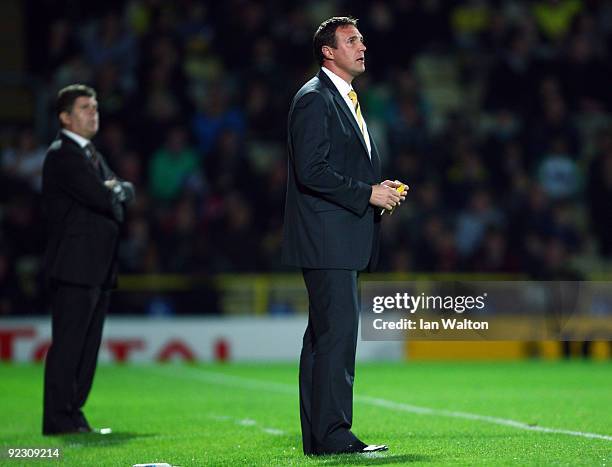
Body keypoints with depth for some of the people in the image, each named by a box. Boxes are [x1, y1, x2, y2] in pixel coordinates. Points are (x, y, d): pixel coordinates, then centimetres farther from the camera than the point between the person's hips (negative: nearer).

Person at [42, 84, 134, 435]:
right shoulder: (62, 155, -9)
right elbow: (102, 197, -18)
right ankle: (57, 419, -7)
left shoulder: (93, 155, 22)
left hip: (99, 268, 9)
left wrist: (118, 189, -3)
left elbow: (126, 193, 17)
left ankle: (73, 413, 15)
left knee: (88, 346, 10)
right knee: (67, 344, -9)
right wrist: (114, 193, 2)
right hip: (74, 266, -9)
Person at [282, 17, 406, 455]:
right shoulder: (314, 98, -10)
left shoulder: (348, 100, 21)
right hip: (326, 237, -10)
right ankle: (332, 434, -10)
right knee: (338, 331, -12)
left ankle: (318, 435, 14)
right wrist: (367, 193, -16)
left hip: (345, 241, 10)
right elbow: (311, 171, -19)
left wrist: (382, 188, 10)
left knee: (324, 336, 10)